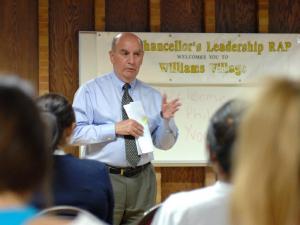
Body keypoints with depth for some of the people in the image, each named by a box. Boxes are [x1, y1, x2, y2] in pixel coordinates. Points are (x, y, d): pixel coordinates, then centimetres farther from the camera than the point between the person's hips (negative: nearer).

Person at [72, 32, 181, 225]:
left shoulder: (153, 96, 10)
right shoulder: (90, 91, -2)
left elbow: (164, 143, 9)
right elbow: (75, 132, -13)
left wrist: (166, 120, -11)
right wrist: (115, 128, -20)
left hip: (143, 180, 4)